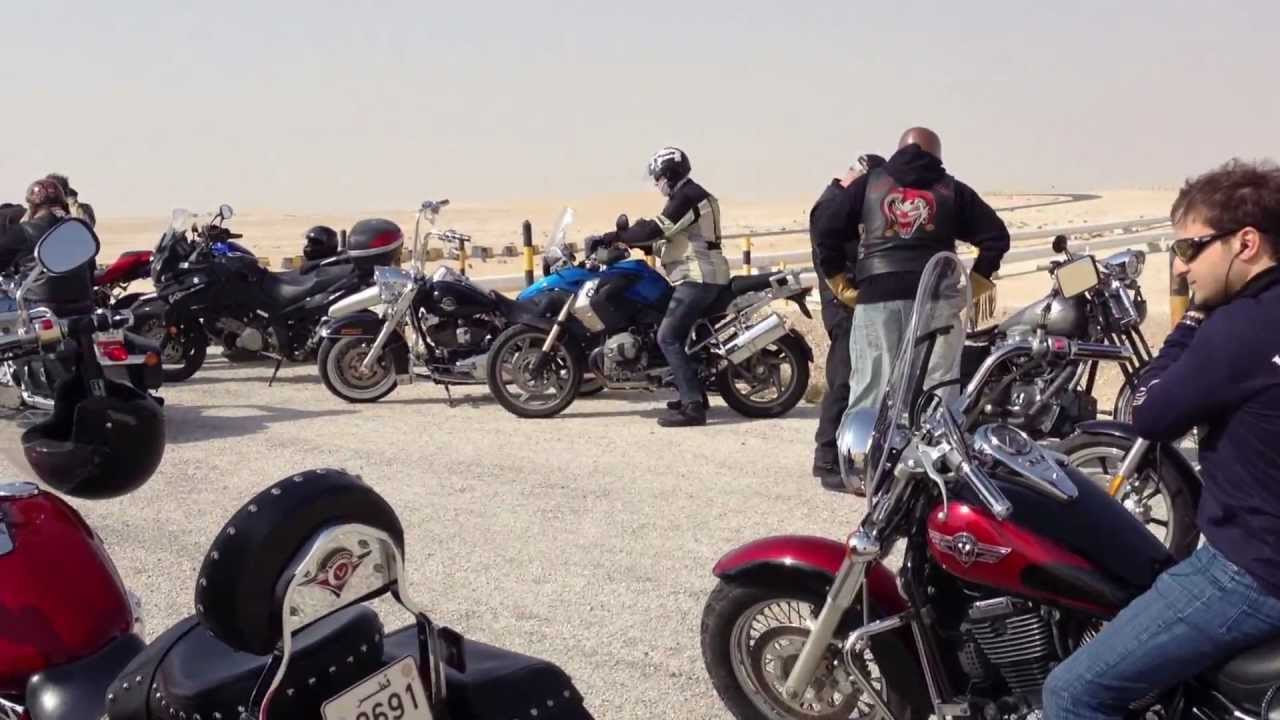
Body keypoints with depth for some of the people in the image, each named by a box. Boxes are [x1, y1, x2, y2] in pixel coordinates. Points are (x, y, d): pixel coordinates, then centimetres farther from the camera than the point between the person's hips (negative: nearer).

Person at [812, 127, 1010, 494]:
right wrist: (973, 285, 11)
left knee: (871, 386, 2)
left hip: (877, 299, 0)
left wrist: (838, 281, 7)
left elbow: (824, 223, 3)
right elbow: (996, 235, 9)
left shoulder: (870, 182, 14)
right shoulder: (952, 190, 15)